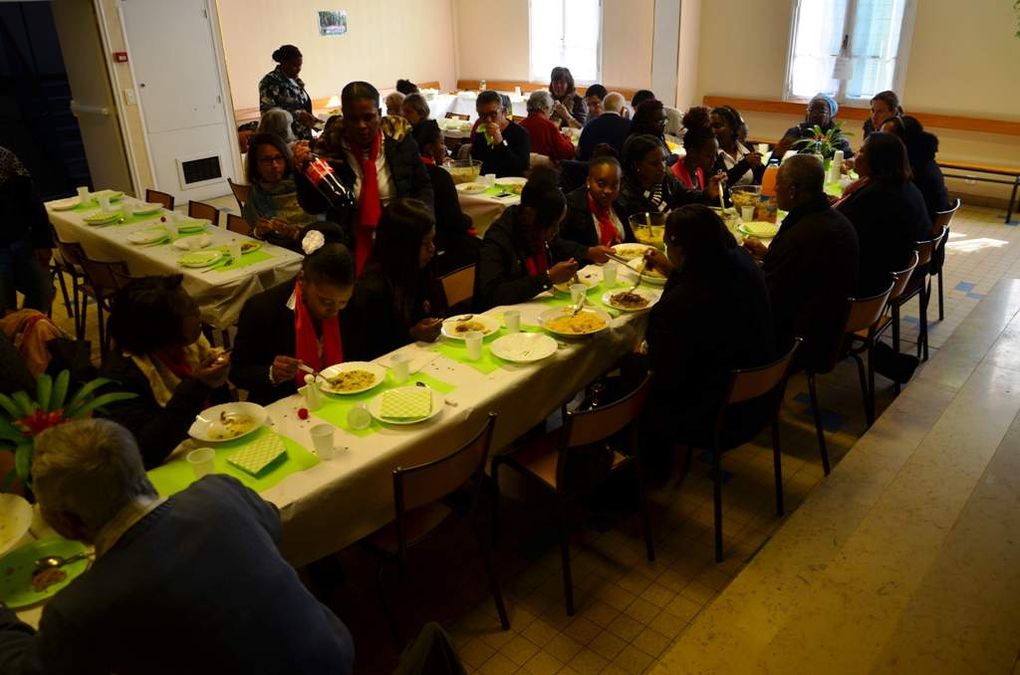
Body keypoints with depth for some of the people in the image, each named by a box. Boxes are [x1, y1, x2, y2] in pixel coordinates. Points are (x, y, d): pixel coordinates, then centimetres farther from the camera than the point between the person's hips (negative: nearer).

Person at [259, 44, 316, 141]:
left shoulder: (295, 80, 16)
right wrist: (297, 115, -23)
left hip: (304, 137, 7)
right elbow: (267, 110, -18)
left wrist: (310, 119, 6)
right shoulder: (270, 81, -8)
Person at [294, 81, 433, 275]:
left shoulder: (400, 139, -1)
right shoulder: (329, 146, -3)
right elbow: (314, 207, 1)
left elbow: (423, 187, 9)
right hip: (349, 248, 0)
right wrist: (303, 171, -15)